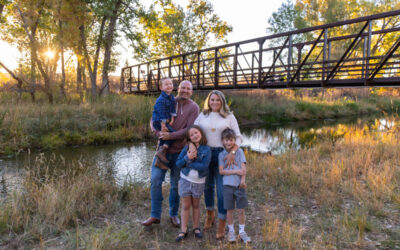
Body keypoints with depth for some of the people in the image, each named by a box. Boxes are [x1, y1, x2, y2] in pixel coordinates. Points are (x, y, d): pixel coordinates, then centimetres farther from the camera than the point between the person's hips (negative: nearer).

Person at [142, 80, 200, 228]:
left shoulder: (193, 107, -3)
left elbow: (189, 130, -13)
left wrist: (171, 136, -22)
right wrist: (159, 133, -14)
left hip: (180, 151, -2)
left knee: (176, 185, 9)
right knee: (155, 181, -2)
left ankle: (173, 214, 27)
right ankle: (155, 215, 12)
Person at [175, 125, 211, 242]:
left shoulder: (206, 149, -10)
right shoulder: (187, 148, -4)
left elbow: (204, 166, -21)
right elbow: (178, 163, -6)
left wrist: (189, 163, -19)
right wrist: (187, 157, -22)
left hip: (199, 182, -1)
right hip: (185, 180, 1)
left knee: (195, 205, 14)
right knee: (186, 205, 6)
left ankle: (196, 228, 29)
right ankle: (183, 230, 15)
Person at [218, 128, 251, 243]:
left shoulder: (239, 151, 3)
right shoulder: (222, 154, 3)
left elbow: (243, 168, -3)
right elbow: (221, 171, -6)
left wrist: (243, 180, -18)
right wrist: (236, 171, -14)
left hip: (239, 185, 0)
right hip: (228, 185, 0)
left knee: (241, 210, 5)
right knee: (229, 210, 8)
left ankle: (242, 231, 22)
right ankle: (231, 231, 25)